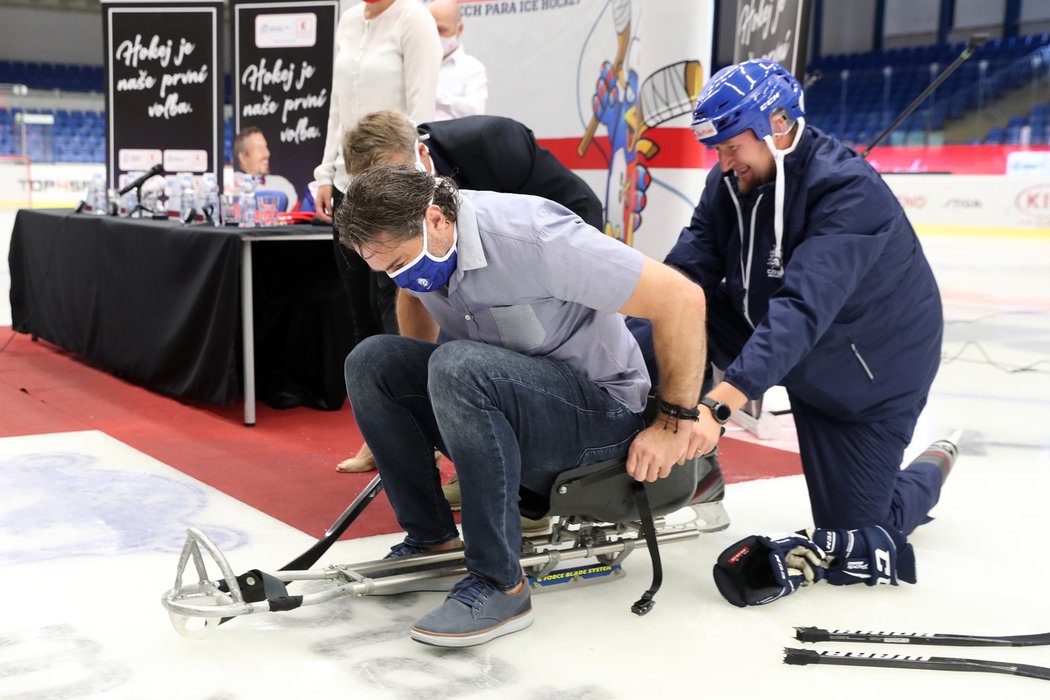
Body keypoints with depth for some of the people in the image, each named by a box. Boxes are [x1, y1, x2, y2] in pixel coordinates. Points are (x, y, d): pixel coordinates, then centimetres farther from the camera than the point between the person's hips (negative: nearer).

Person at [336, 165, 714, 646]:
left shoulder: (531, 237, -28)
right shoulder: (405, 241, -6)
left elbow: (682, 299, -25)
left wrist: (676, 423, -18)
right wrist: (418, 387, 18)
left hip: (600, 409, -7)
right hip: (504, 396, 7)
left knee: (459, 365, -33)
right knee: (370, 360, -9)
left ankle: (500, 586, -25)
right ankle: (432, 540, 2)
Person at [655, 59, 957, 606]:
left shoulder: (849, 190, -33)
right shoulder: (729, 183, -11)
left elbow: (802, 309, -45)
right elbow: (679, 277, -19)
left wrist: (717, 403, -56)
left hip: (870, 372, -5)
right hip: (779, 345, 6)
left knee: (855, 543, -1)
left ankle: (932, 467, 29)